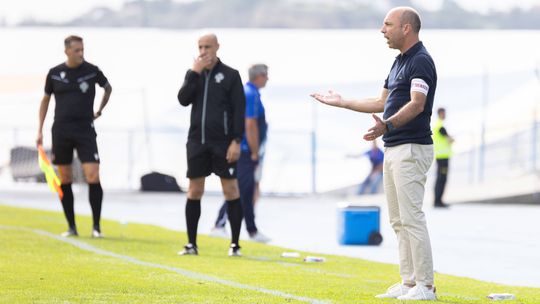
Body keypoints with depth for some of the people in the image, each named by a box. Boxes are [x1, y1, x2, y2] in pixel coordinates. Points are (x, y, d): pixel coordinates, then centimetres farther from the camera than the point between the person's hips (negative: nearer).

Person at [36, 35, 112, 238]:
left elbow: (108, 87, 19)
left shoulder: (92, 71, -1)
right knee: (65, 180, 4)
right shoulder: (55, 73, 2)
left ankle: (96, 226, -4)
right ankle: (71, 227, 13)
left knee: (93, 176, -12)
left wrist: (99, 110, 16)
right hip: (61, 130, 2)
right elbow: (45, 100, 13)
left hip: (85, 130, -2)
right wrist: (40, 130, 9)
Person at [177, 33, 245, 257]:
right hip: (197, 141, 4)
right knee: (194, 191, 4)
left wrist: (237, 141, -11)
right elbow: (183, 100, -3)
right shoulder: (193, 74, 11)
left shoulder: (230, 75, 0)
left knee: (230, 189, -3)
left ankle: (235, 244, 1)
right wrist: (195, 73, -10)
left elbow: (239, 110, -3)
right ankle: (191, 244, 10)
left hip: (222, 143, -4)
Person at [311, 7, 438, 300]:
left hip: (412, 148, -10)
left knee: (411, 217, -12)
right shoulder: (399, 62, 18)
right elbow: (382, 103, 27)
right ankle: (408, 282, 14)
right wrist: (340, 102, 31)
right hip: (393, 149, 10)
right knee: (398, 220, 11)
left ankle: (425, 285, -10)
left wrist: (387, 125, -41)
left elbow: (416, 104, -26)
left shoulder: (420, 61, -13)